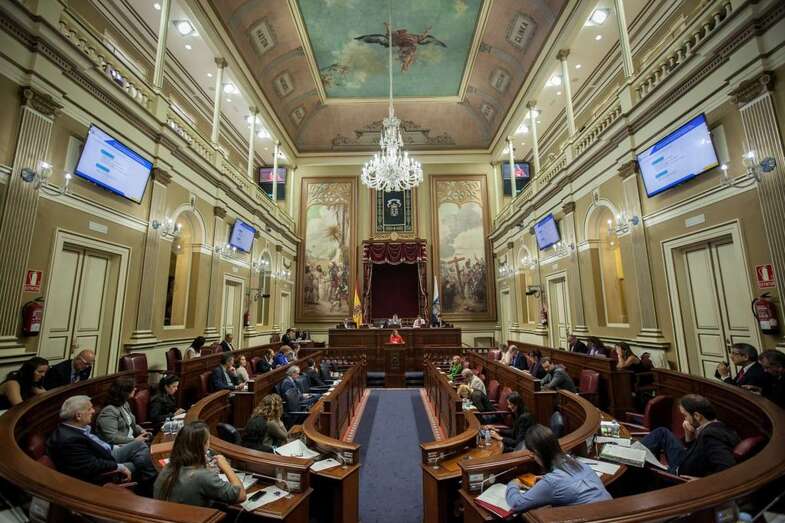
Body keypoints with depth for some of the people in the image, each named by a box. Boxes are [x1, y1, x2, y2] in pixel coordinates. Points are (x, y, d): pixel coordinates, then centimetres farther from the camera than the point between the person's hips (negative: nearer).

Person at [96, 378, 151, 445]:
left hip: (131, 440, 9)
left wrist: (141, 431, 1)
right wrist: (135, 440, -20)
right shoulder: (109, 411, -18)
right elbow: (112, 438, -23)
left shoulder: (125, 404, 9)